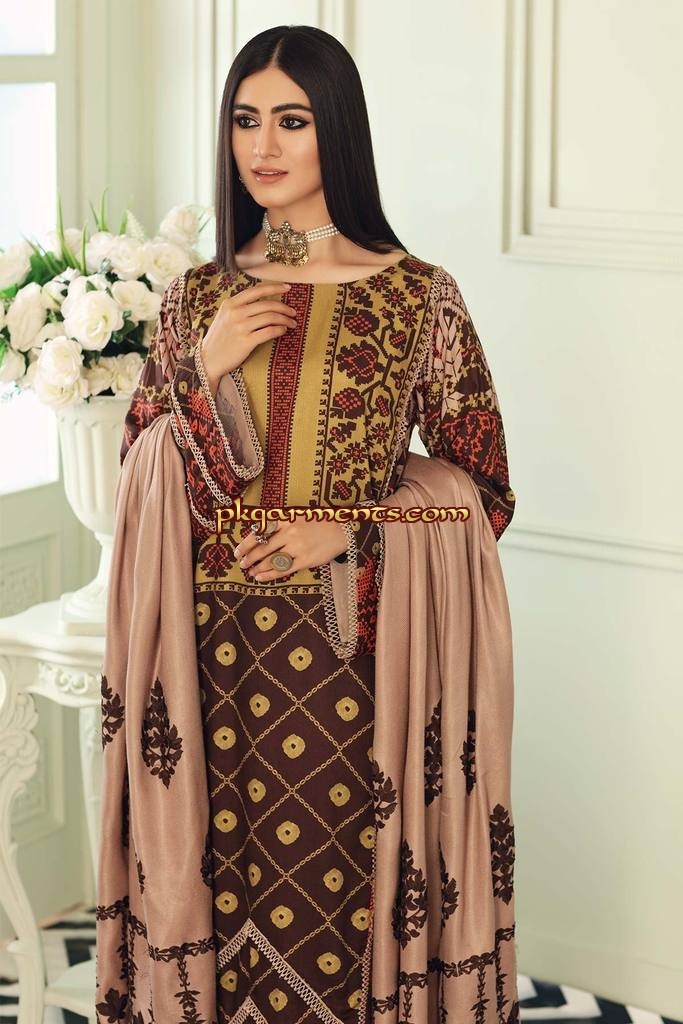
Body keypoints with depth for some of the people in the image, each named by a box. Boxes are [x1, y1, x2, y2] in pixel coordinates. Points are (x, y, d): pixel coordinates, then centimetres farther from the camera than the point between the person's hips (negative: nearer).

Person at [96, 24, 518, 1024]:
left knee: (345, 895, 1)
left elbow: (483, 493, 1)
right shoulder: (197, 301, 7)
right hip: (220, 655, 2)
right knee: (229, 894, 6)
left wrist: (346, 536, -12)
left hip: (355, 652, -2)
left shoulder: (419, 297, -2)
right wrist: (208, 372, -9)